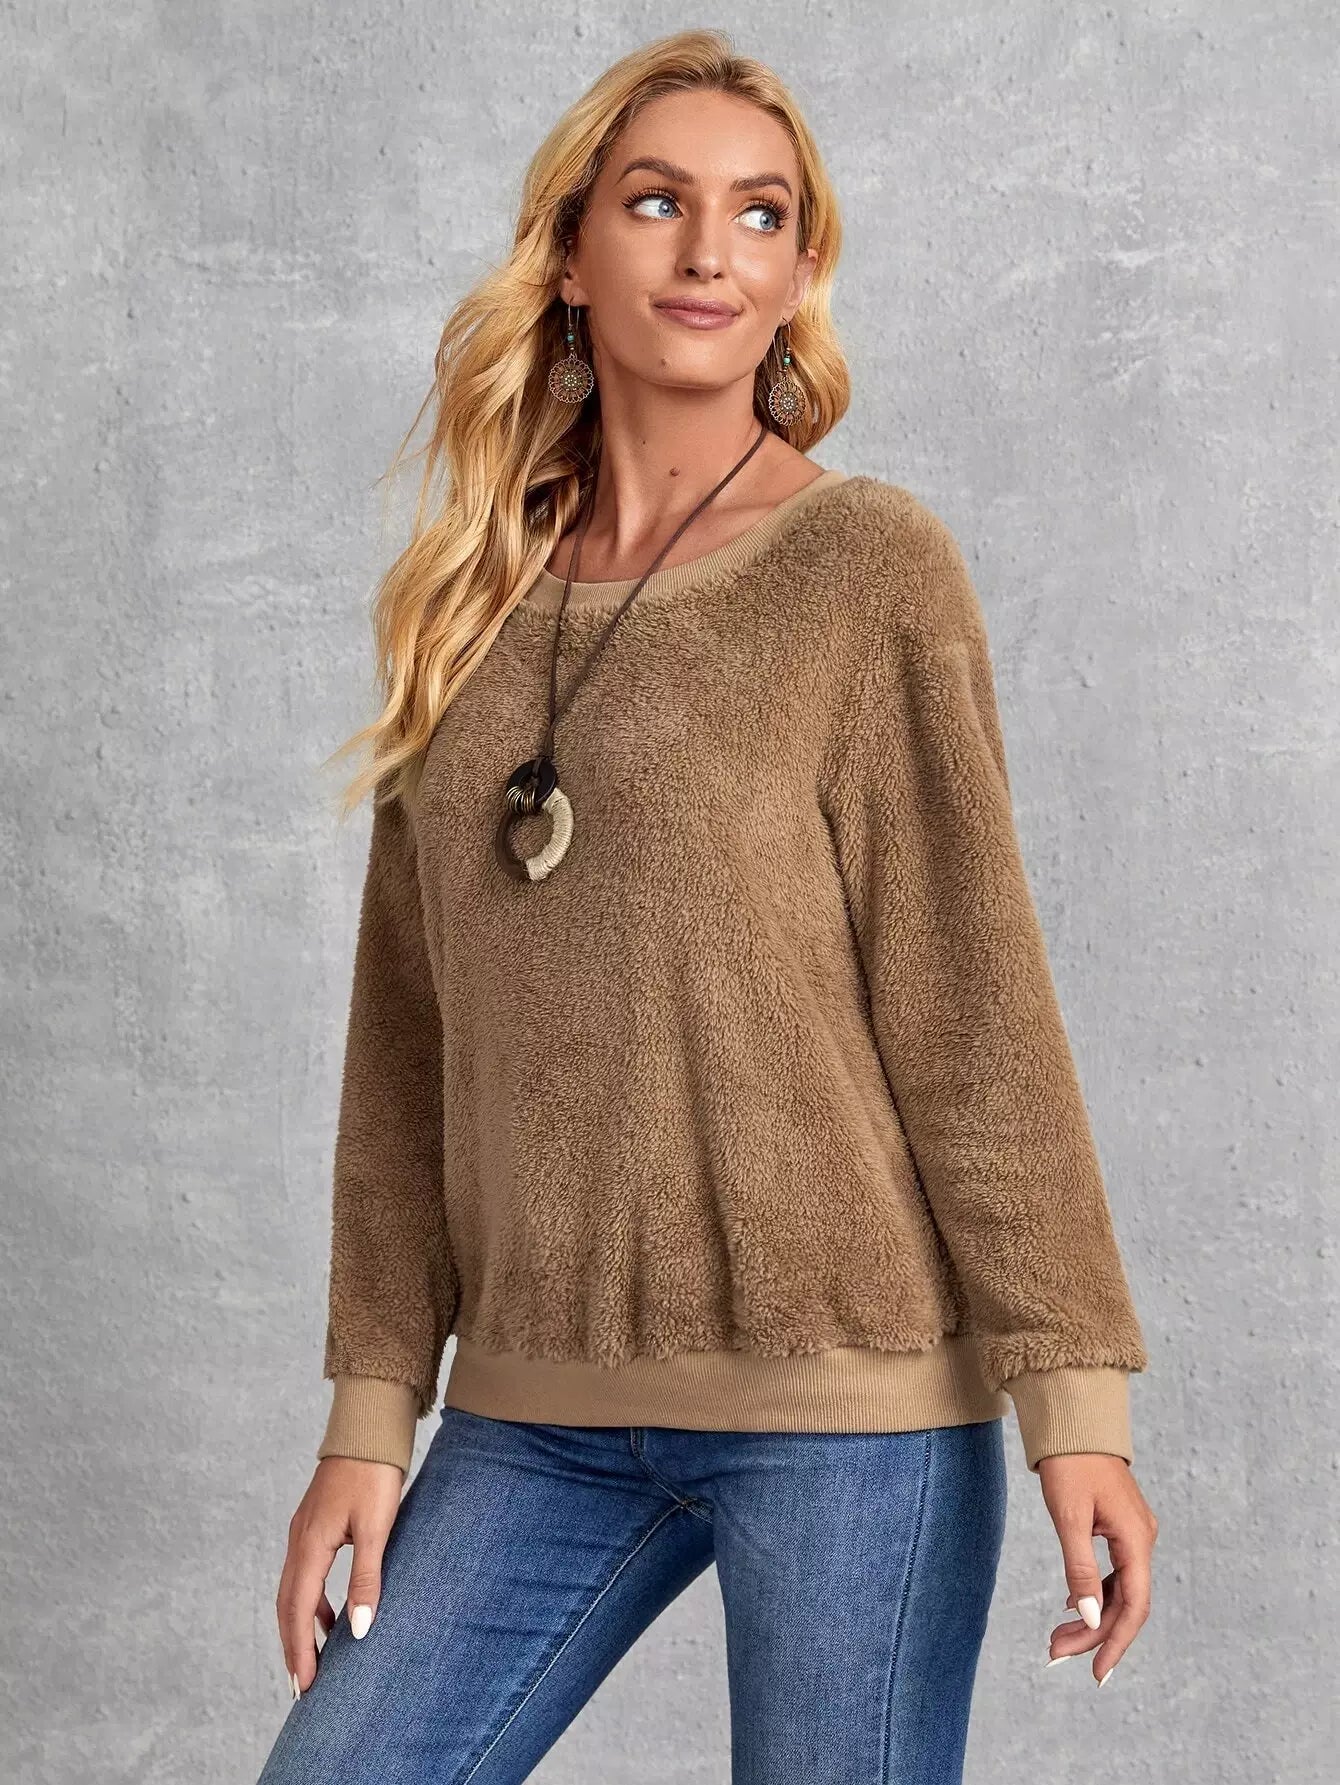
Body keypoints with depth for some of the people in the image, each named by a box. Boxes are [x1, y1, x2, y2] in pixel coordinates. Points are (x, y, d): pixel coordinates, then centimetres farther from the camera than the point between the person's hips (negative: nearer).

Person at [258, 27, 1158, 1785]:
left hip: (845, 1386, -4)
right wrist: (372, 1411, 7)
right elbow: (407, 1039, 11)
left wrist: (1076, 1398, -10)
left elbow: (973, 998, -6)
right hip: (539, 1409, 5)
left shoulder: (867, 566, -3)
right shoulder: (474, 600, 10)